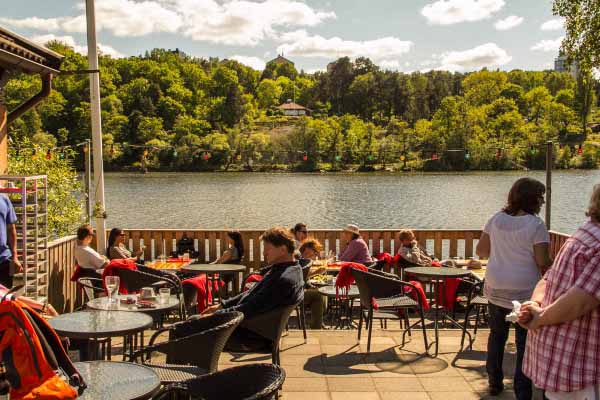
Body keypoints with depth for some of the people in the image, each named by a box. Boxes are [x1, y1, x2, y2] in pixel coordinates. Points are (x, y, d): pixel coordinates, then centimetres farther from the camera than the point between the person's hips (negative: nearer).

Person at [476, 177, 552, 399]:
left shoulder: (496, 219, 3)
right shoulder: (536, 224, -12)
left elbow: (481, 251, 8)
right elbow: (543, 262, -15)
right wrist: (553, 261, 6)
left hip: (495, 289, 5)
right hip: (524, 291, -5)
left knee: (497, 335, 18)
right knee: (525, 342, 5)